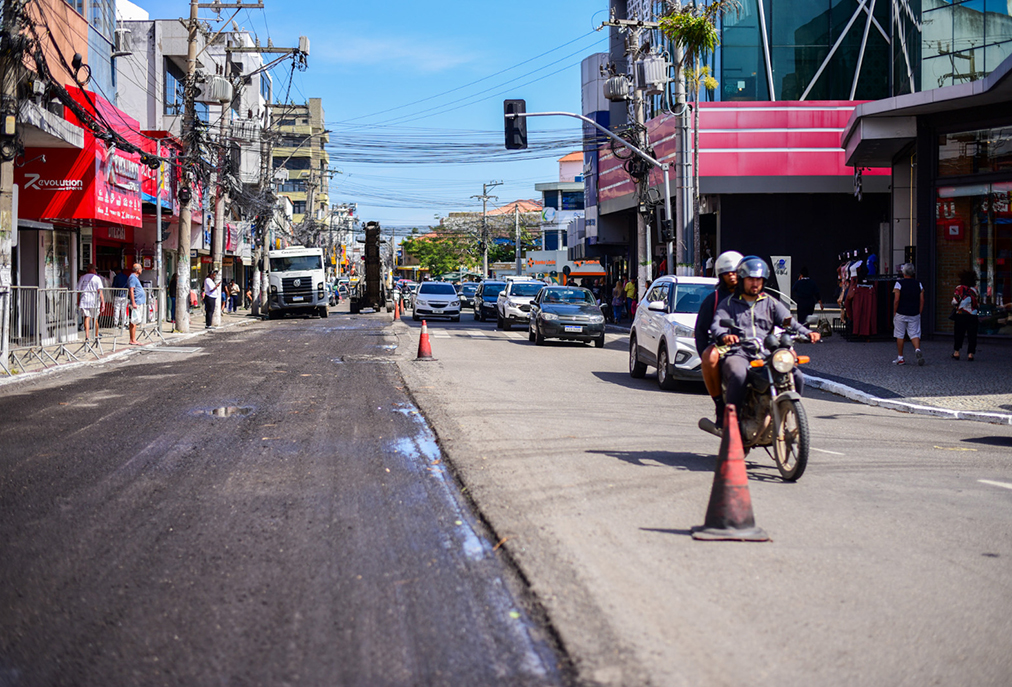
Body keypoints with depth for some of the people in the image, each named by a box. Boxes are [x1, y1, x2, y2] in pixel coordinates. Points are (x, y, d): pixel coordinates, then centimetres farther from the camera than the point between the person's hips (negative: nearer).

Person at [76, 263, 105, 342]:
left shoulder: (82, 278, 11)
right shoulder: (97, 278, 0)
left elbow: (78, 291, 12)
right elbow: (99, 290, -9)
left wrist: (78, 301, 21)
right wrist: (103, 301, -12)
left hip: (84, 300, 1)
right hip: (94, 301, -1)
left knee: (87, 318, -7)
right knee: (95, 319, 14)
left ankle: (87, 336, -24)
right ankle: (96, 335, 31)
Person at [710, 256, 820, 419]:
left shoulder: (771, 303, 24)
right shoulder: (728, 304, 15)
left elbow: (789, 322, 10)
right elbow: (717, 325, -3)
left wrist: (807, 333, -13)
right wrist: (724, 336, -29)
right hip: (738, 354, -3)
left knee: (797, 377, -18)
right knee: (738, 375, -38)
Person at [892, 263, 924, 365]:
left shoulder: (899, 284, -7)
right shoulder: (918, 284, 5)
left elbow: (896, 300, -11)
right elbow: (922, 300, 4)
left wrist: (894, 313, -2)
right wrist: (919, 313, 11)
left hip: (901, 314, -3)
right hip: (914, 314, 3)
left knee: (900, 335, 6)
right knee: (914, 334, 7)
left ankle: (900, 358, 9)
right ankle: (917, 349, -22)